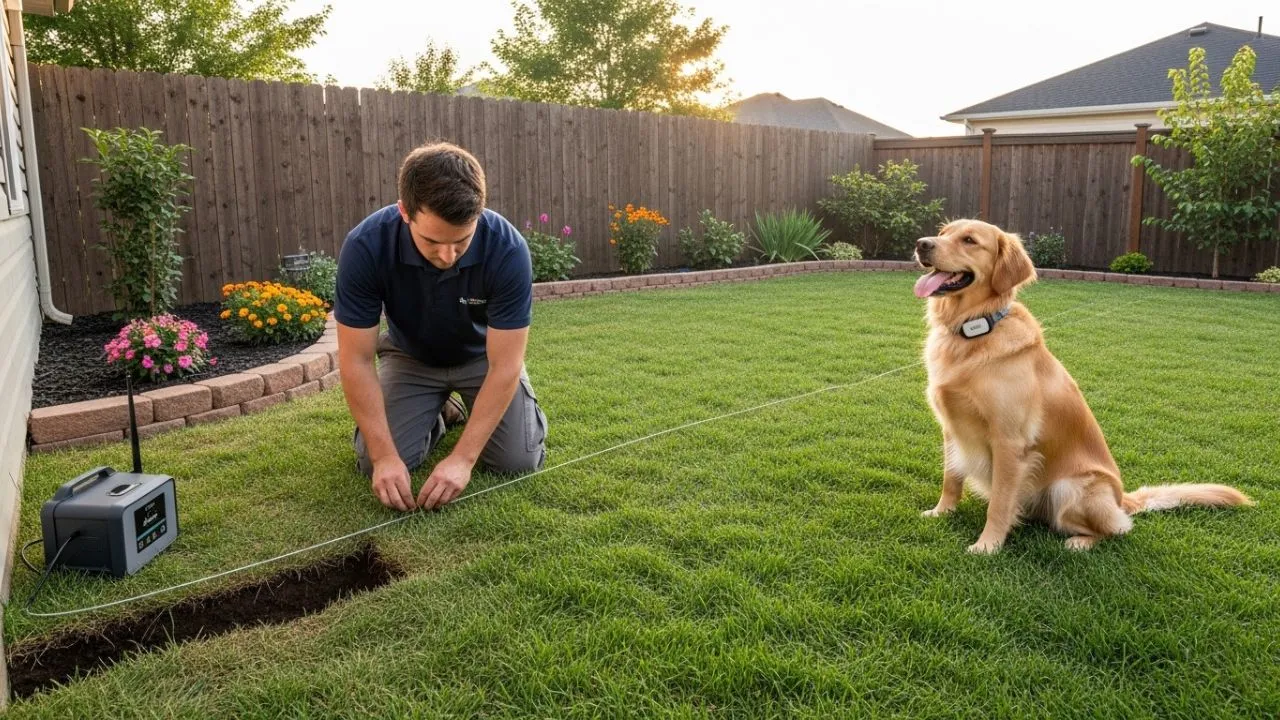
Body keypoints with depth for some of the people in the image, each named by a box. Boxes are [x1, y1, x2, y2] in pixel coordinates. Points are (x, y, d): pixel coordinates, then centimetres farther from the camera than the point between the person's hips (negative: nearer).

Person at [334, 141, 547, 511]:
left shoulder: (508, 249, -35)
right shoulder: (365, 246, -33)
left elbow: (504, 365, -31)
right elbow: (356, 360, -26)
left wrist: (463, 458, -35)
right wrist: (385, 455, -32)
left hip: (483, 356, 0)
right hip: (411, 357, 1)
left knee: (519, 459, -15)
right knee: (374, 462, -15)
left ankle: (473, 410, 17)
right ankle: (441, 413, 16)